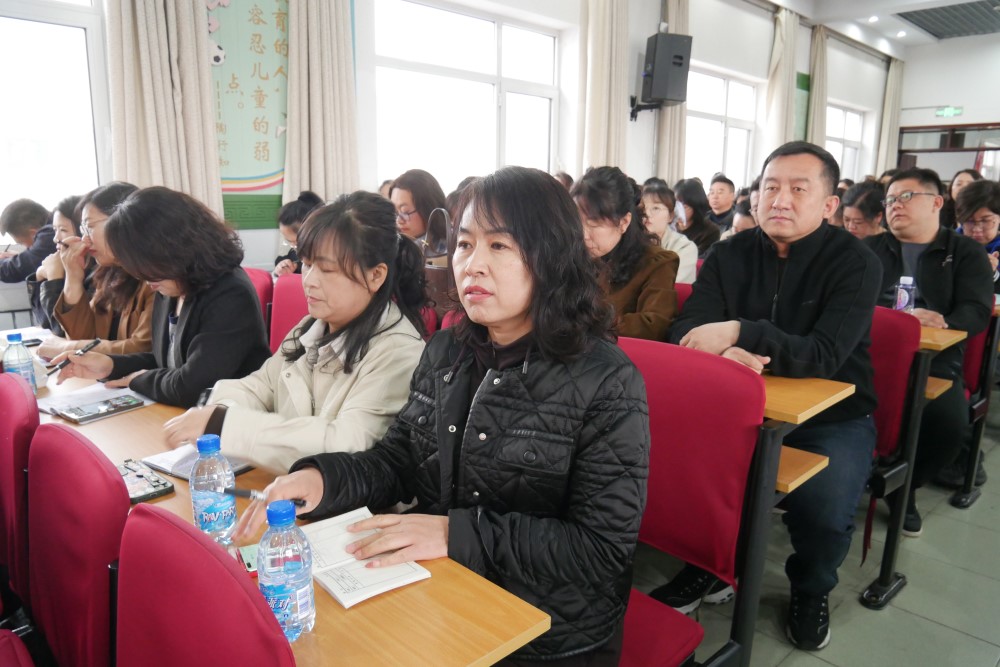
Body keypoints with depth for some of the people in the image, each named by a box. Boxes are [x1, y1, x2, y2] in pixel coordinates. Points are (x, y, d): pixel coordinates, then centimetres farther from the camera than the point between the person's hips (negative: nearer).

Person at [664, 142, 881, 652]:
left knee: (825, 506, -29)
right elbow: (685, 332, -11)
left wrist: (738, 333, -38)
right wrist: (723, 352, -33)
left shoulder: (855, 263, -11)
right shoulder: (730, 254, -1)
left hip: (832, 416, -2)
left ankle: (811, 589, 9)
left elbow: (822, 358, -24)